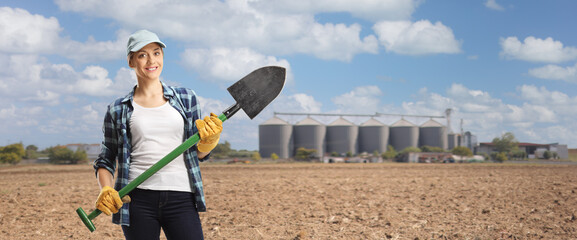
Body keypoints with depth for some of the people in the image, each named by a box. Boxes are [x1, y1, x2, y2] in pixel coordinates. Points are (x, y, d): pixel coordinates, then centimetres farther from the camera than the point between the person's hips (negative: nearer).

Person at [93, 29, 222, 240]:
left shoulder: (186, 98, 11)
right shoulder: (118, 110, 7)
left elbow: (200, 154, 15)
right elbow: (106, 160, 13)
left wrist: (210, 139, -6)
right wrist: (106, 190, -5)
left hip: (181, 197, 1)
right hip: (138, 199, -1)